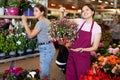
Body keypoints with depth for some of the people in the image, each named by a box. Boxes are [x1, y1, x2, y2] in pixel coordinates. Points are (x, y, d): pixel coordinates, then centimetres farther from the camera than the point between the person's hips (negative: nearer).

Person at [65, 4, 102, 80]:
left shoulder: (97, 27, -9)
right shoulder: (80, 21, 3)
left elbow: (95, 47, -9)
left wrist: (82, 49, -22)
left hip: (84, 56, -4)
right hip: (72, 54, 4)